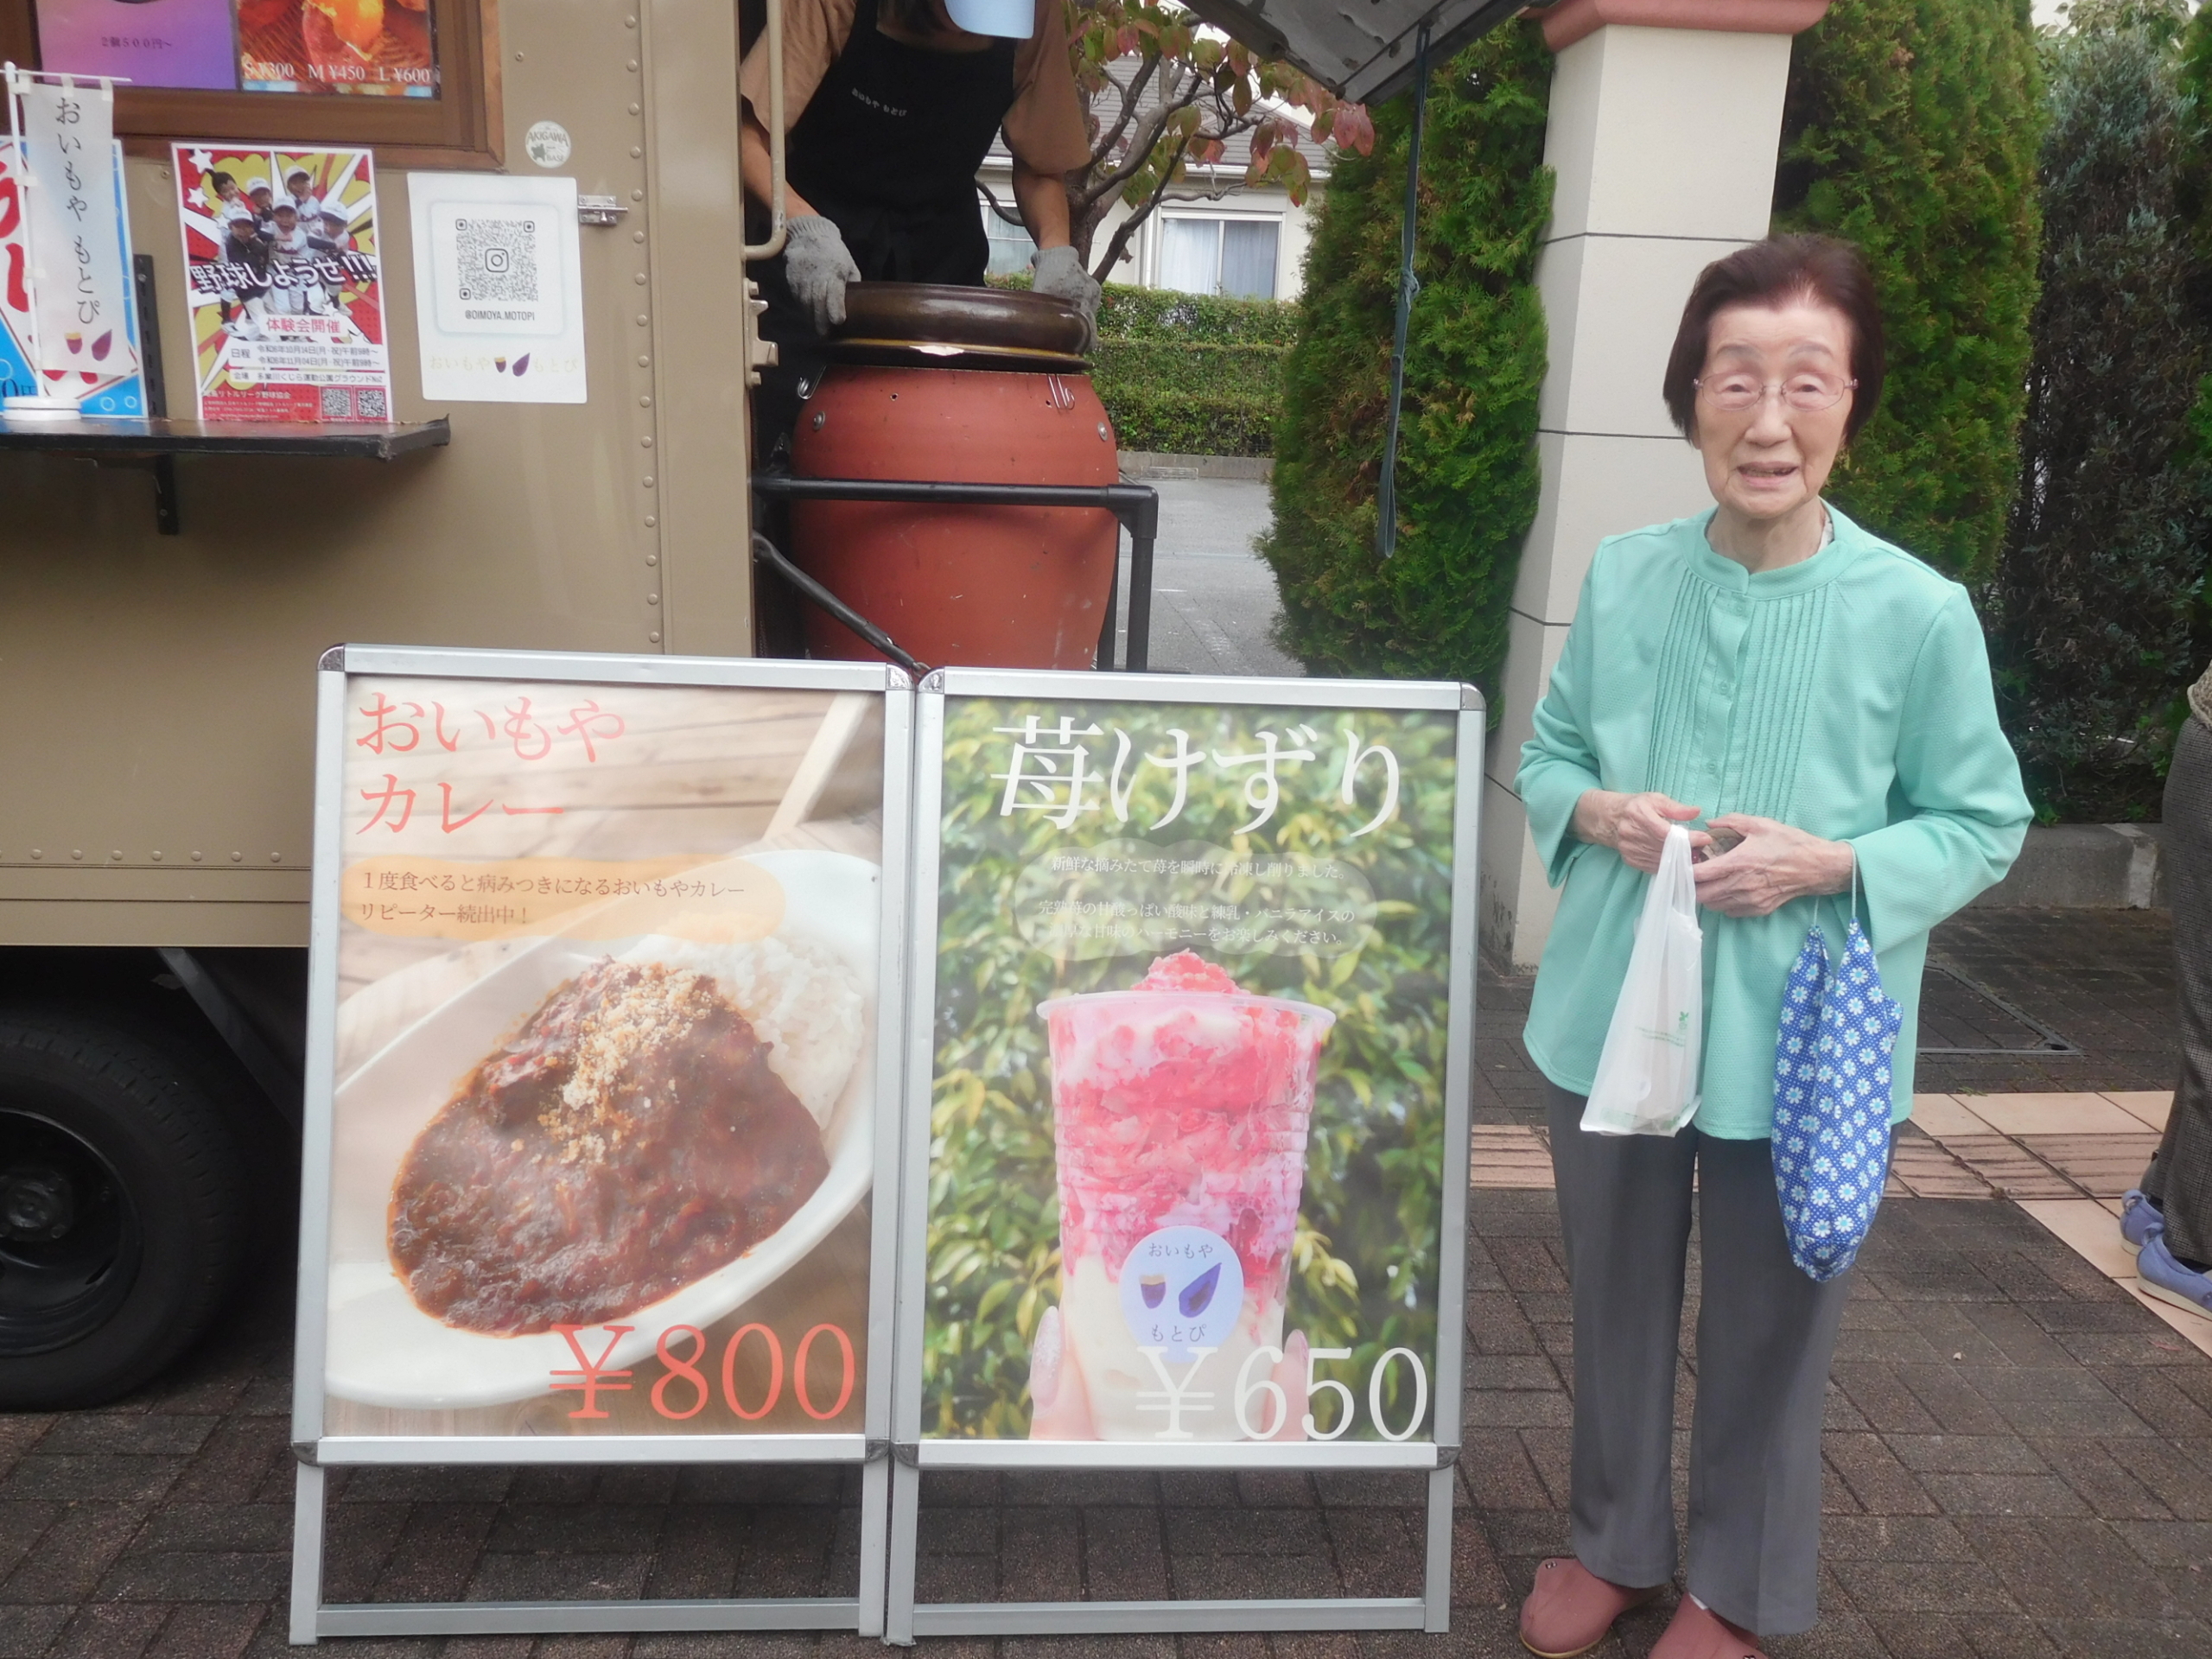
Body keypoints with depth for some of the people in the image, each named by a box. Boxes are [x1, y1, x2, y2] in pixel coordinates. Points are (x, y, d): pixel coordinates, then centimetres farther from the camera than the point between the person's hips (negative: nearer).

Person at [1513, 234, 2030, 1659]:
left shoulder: (1920, 613, -13)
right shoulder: (1624, 576, -4)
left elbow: (1984, 825, -3)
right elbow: (1548, 754, 8)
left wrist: (1834, 864, -20)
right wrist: (1596, 811, -13)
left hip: (1801, 1043, -3)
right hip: (1613, 1016, 3)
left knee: (1768, 1329, 15)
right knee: (1616, 1303, 20)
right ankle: (1615, 1543, 45)